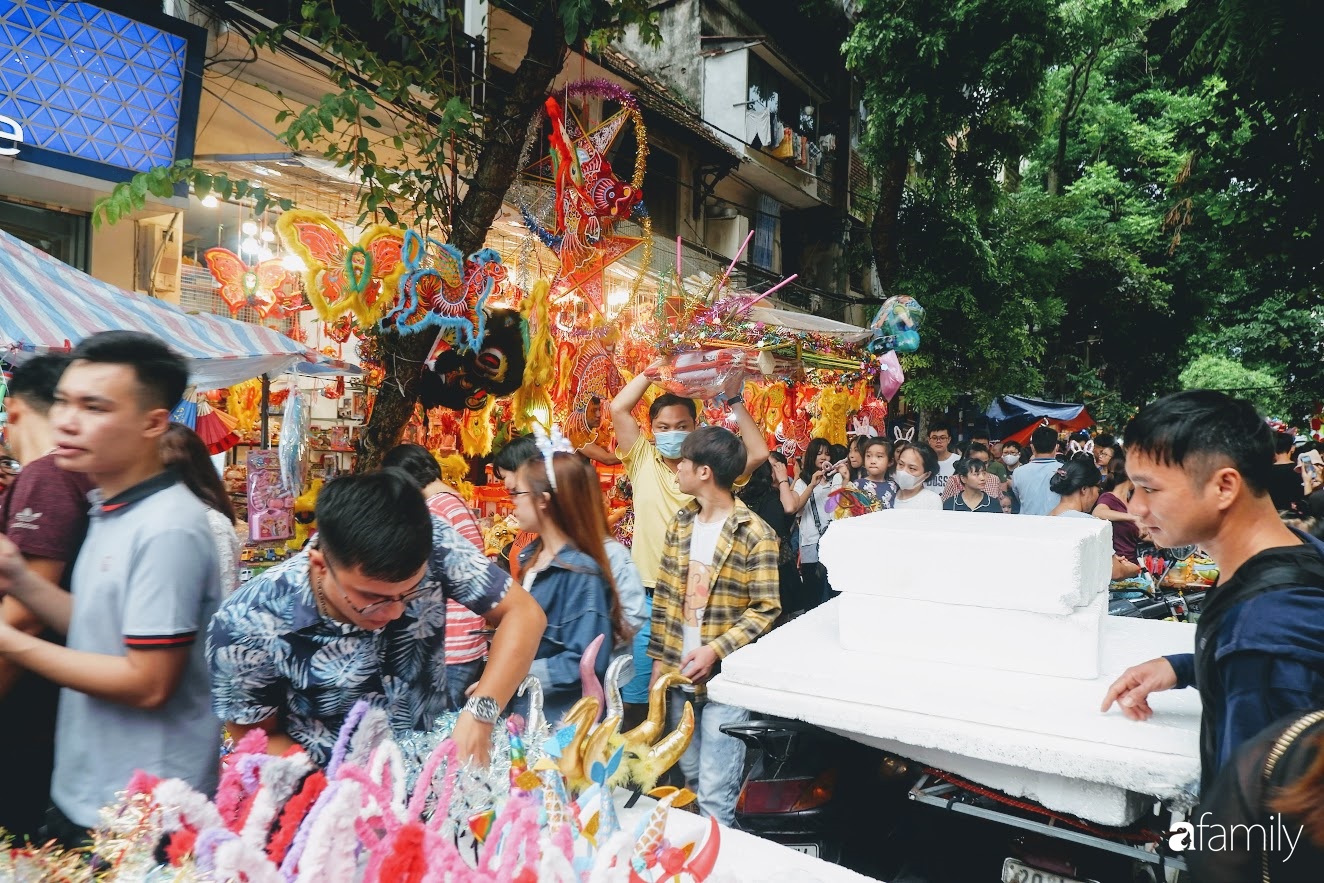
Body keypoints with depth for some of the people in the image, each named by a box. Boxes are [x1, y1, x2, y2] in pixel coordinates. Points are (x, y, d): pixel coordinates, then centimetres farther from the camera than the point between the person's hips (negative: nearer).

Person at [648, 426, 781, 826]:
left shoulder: (754, 534, -13)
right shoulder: (680, 524, 7)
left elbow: (765, 611, -13)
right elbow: (663, 599, 11)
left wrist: (715, 650, -20)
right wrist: (659, 658, 8)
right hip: (680, 674, 6)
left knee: (715, 793, -3)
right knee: (690, 777, 20)